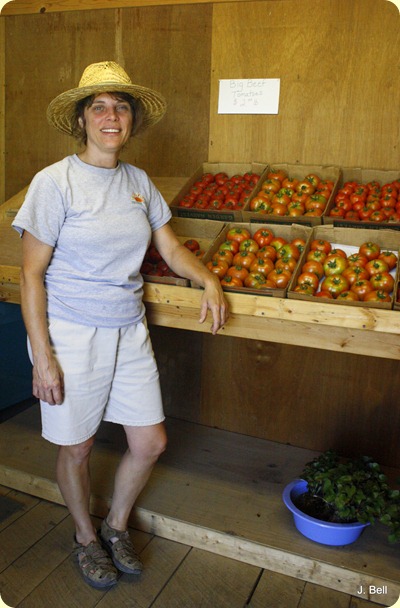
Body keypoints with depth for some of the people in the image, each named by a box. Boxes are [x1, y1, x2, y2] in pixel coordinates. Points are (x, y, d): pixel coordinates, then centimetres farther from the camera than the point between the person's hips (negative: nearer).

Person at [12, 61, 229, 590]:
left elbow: (171, 249, 11)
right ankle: (86, 537, 41)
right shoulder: (55, 182, -11)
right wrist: (42, 357, -15)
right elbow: (31, 274, -11)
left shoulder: (139, 182, 5)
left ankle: (117, 527, 39)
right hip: (72, 335, -5)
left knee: (150, 443, 11)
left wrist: (208, 279, -9)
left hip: (129, 332, 5)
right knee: (77, 448, 12)